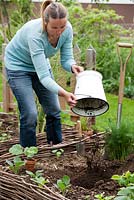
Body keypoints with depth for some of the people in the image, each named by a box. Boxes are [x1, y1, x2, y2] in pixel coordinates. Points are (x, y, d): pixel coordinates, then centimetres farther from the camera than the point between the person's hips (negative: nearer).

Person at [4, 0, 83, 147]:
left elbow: (66, 59, -13)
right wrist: (64, 94, -55)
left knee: (54, 109, 6)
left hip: (41, 63, 6)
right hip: (18, 65, -6)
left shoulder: (67, 29, -24)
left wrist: (72, 66, -36)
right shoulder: (35, 34, -40)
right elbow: (43, 76, -42)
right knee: (30, 113, -14)